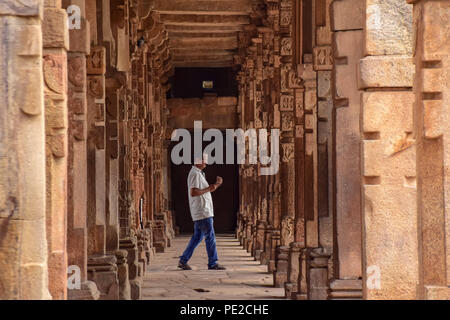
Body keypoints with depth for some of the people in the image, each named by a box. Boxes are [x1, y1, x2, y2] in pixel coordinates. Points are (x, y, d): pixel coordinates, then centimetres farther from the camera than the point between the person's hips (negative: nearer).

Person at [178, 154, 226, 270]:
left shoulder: (199, 173, 20)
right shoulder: (195, 174, -14)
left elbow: (204, 191, 25)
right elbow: (193, 192, -24)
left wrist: (217, 184, 12)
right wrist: (209, 188, -18)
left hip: (200, 213, 10)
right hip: (202, 212, -10)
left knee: (197, 237, 11)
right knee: (210, 237, -5)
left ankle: (183, 261, 12)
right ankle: (212, 263, -1)